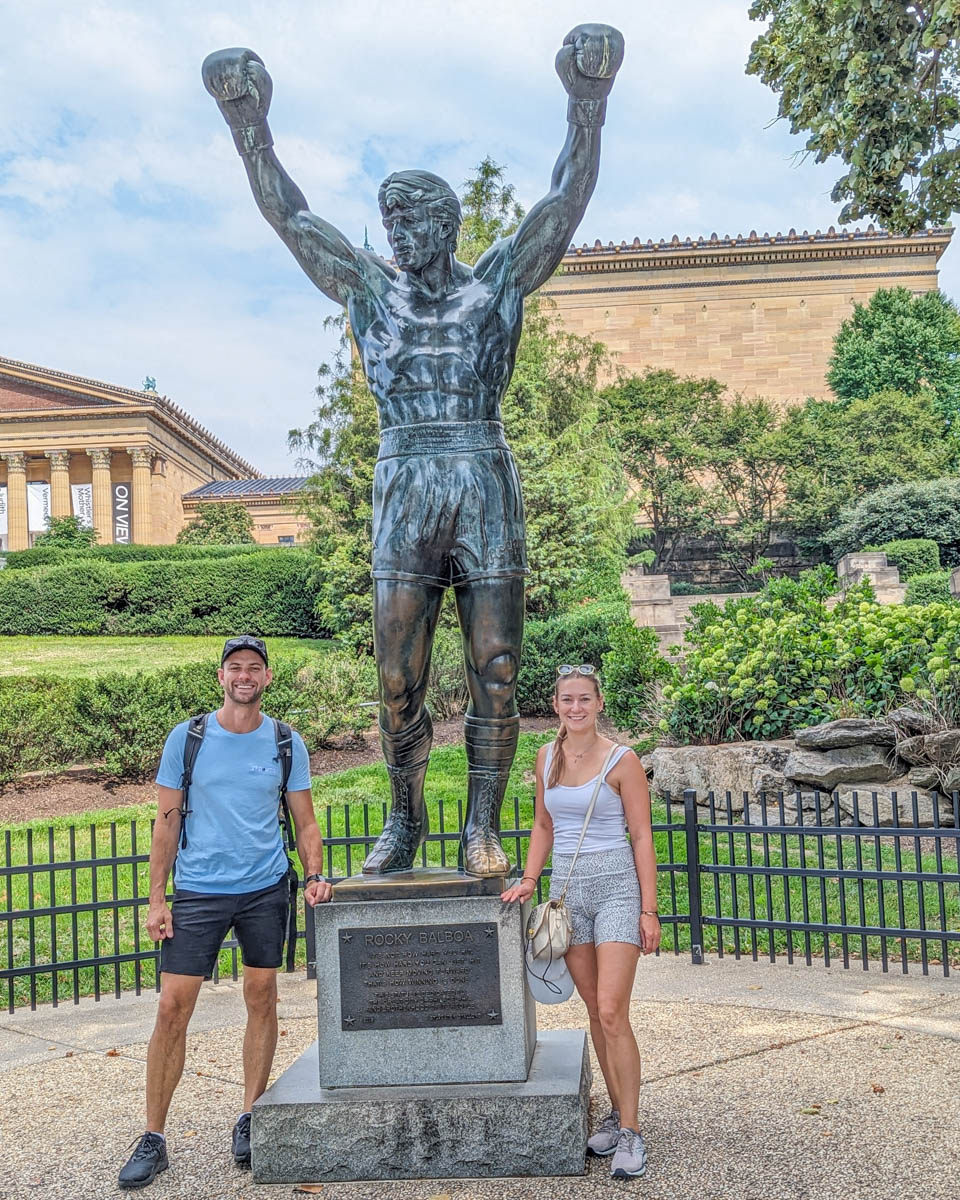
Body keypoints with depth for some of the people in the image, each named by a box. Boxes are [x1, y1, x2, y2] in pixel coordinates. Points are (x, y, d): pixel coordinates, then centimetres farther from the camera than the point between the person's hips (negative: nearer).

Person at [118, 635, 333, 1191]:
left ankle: (249, 1119, 23)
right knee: (173, 1007, -4)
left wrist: (315, 876, -9)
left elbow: (306, 822, 7)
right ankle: (154, 1138, 9)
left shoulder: (286, 744, 2)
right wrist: (157, 899, -2)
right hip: (198, 890, -1)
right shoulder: (186, 739, -1)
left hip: (266, 889, 1)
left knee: (262, 999, 7)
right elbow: (167, 823, 2)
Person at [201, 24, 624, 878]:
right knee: (398, 683, 2)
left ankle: (482, 828, 9)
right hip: (404, 494, 1)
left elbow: (564, 206, 1)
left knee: (495, 674, -1)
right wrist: (252, 133, 0)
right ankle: (404, 820, 18)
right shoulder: (369, 289, 13)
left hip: (487, 492, -1)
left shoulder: (498, 283, 9)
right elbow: (290, 216, 10)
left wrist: (587, 112, -10)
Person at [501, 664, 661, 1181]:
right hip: (567, 888, 5)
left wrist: (649, 910, -9)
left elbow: (641, 837, -6)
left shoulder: (622, 760, -8)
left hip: (615, 886, -5)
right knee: (595, 1010, 11)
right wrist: (529, 879, 6)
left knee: (612, 1013, -10)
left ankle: (629, 1131, 1)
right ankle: (617, 1111, 24)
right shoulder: (547, 757, 7)